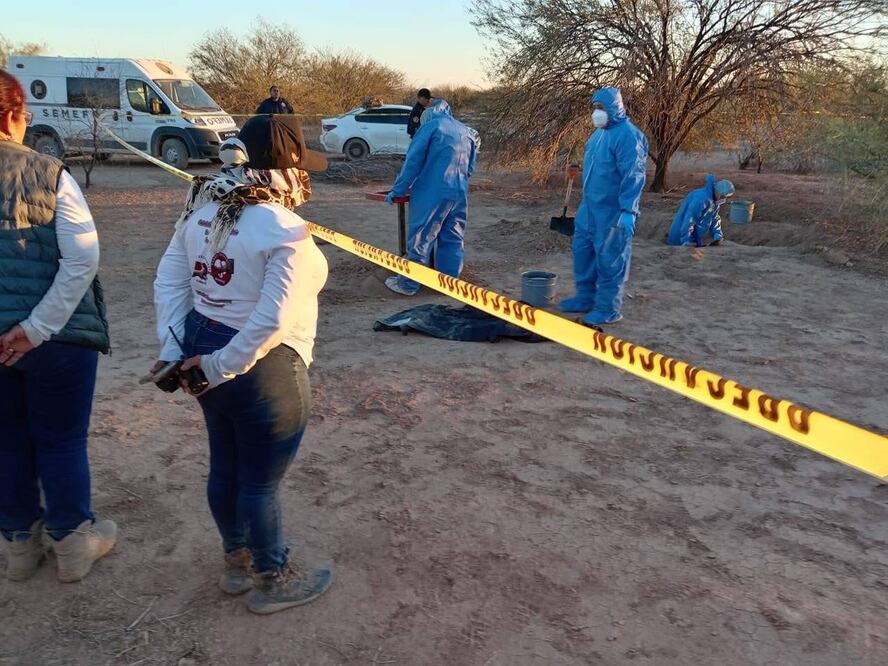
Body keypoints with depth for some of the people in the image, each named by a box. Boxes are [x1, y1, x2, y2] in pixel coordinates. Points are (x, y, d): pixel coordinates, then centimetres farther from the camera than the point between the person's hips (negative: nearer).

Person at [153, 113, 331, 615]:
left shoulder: (202, 208, 3)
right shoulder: (286, 230, -21)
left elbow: (168, 283, 4)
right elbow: (273, 321, -27)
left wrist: (175, 350, 2)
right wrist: (222, 366, -17)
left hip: (206, 347, 8)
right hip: (262, 366, -8)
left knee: (226, 465, 24)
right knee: (262, 481, 10)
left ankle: (237, 562, 46)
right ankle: (272, 581, 33)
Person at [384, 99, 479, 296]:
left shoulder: (431, 126, -1)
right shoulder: (467, 132, 17)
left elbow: (413, 161, -5)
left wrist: (398, 190, -1)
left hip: (433, 193, -6)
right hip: (460, 193, 6)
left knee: (420, 238, -1)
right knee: (452, 239, 12)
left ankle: (408, 283, 4)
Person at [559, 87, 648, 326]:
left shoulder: (628, 135, -16)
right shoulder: (600, 132, 13)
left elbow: (632, 176, -22)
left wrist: (628, 210, -26)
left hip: (612, 212, -9)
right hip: (590, 207, 10)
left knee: (609, 259, -2)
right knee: (583, 251, 16)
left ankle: (608, 309, 8)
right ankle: (585, 298, 29)